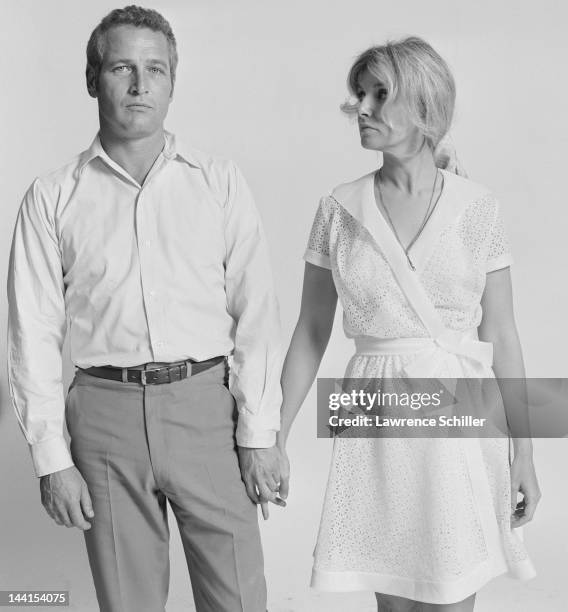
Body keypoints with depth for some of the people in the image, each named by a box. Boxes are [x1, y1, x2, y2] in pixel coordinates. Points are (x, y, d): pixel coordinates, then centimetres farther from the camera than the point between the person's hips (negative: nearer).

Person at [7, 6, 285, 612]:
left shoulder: (220, 183, 6)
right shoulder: (52, 198, 5)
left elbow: (255, 313, 3)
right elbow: (33, 335, 3)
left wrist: (257, 432, -3)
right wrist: (52, 460, -2)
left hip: (206, 405, 0)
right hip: (106, 411, 0)